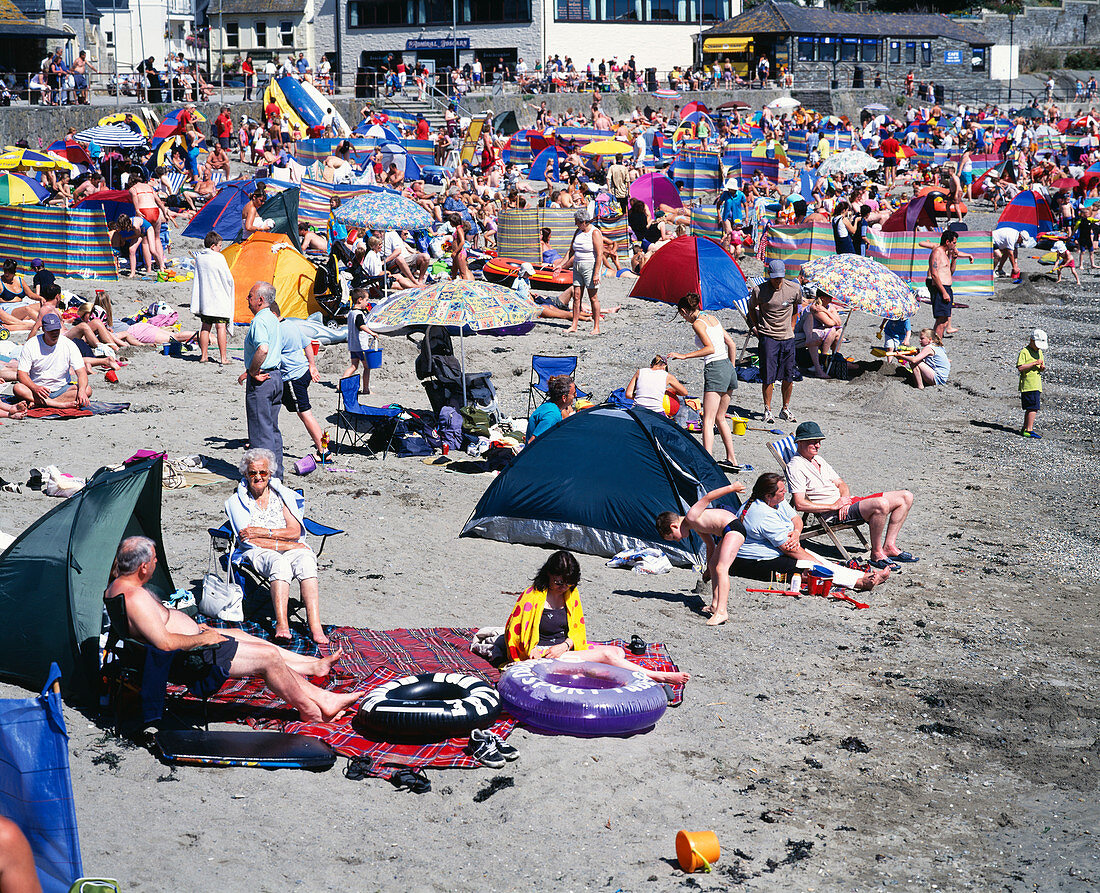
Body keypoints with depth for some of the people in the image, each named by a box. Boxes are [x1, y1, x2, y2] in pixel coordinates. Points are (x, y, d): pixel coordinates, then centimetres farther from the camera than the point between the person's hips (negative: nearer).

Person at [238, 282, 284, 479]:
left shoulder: (259, 321, -18)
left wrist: (253, 372, -21)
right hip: (276, 376, 10)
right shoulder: (273, 319, 13)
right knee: (273, 429, 15)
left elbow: (262, 349, -35)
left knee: (261, 431, -3)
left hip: (260, 381, -10)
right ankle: (277, 474, 21)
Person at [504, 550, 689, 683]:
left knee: (618, 652, -11)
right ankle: (658, 677, -19)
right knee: (606, 655, -21)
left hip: (564, 647, 8)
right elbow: (515, 631, -8)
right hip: (542, 653, -8)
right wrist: (533, 652, -23)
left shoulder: (571, 593, 9)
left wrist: (565, 645, -10)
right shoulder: (531, 597, -10)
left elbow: (577, 629, 12)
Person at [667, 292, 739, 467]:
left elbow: (710, 348, -19)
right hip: (729, 368, 9)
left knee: (708, 420, -11)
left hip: (715, 369, -9)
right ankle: (731, 458, 21)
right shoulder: (713, 318, 17)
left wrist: (684, 356, -16)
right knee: (720, 417, 19)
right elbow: (732, 344, 19)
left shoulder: (697, 323, -7)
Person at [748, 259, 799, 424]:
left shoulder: (794, 289, -2)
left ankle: (786, 409, 19)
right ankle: (767, 411, 6)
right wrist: (756, 327, 6)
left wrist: (792, 326, 13)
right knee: (768, 376, -5)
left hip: (787, 337, 3)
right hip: (768, 337, -3)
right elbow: (751, 308, 11)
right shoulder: (759, 291, -8)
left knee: (788, 376, 5)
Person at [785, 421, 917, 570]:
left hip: (845, 504, 10)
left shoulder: (818, 460, 21)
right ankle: (876, 554, -20)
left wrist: (845, 501, -3)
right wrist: (834, 506, -17)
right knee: (881, 504, -35)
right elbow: (800, 505, -18)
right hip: (833, 514, -9)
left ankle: (889, 546, 1)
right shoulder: (795, 467, -9)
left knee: (906, 497, 3)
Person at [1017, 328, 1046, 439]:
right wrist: (1034, 363, -21)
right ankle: (1029, 430, -13)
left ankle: (1025, 429, 20)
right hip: (1028, 385, -8)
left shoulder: (1039, 352, 17)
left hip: (1037, 385, 8)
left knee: (1029, 408, 13)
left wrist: (1042, 368, 0)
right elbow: (1020, 367, -17)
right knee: (1033, 408, -14)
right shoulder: (1024, 352, -9)